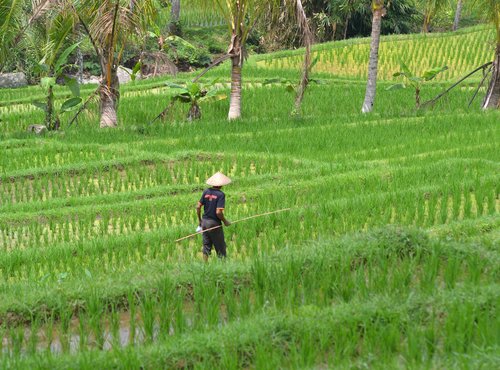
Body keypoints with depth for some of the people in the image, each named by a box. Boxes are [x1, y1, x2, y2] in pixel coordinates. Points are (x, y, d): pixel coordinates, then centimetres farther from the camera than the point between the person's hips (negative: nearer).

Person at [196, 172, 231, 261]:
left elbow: (198, 207, 2)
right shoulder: (220, 194, -15)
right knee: (220, 247, 7)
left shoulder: (206, 192, 1)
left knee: (206, 246, 14)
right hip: (214, 223, -5)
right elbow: (218, 212, -22)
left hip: (204, 222, 5)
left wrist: (199, 220, 15)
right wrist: (225, 221, -6)